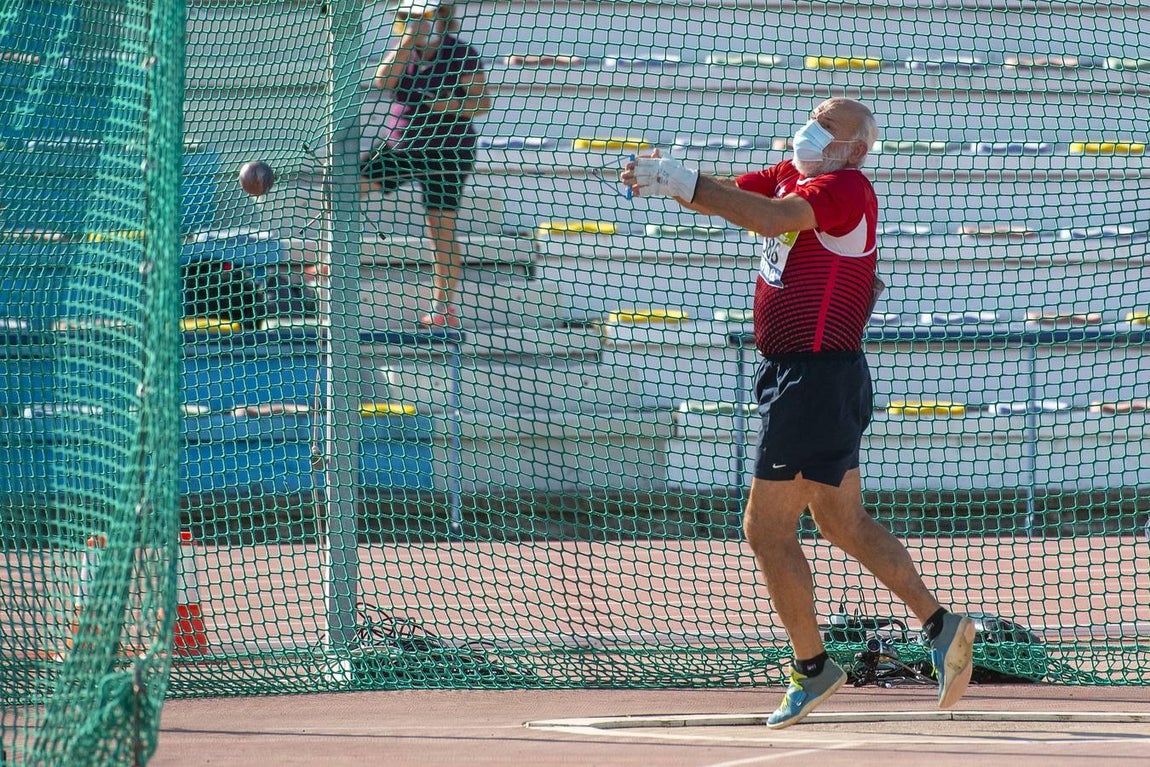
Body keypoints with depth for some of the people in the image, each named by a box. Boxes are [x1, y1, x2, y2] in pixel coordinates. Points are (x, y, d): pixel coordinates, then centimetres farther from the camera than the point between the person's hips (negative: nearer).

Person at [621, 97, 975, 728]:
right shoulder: (792, 176, 11)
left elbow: (772, 217, -32)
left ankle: (811, 666, 6)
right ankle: (939, 624, 19)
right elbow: (723, 197, 4)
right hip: (796, 374, 10)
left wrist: (683, 182, -34)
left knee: (766, 529, -3)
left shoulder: (845, 189, -16)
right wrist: (668, 178, -17)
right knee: (844, 522, 17)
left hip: (815, 378, -10)